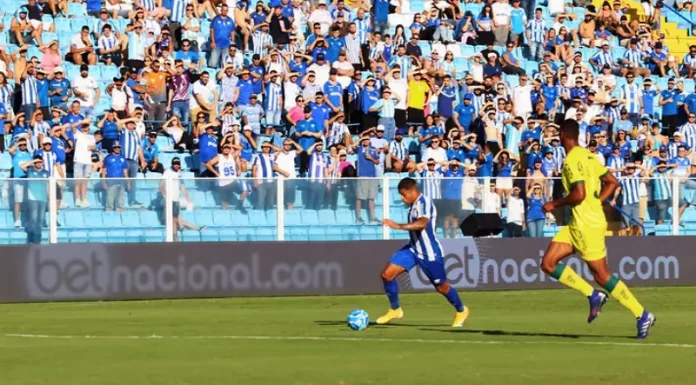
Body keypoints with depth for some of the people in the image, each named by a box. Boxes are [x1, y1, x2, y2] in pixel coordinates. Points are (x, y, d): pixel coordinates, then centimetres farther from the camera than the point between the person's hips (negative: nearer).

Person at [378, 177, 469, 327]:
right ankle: (395, 310, 9)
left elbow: (422, 223, -45)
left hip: (430, 254, -8)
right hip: (413, 249, 8)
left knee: (441, 287, 9)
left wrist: (398, 226, -54)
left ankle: (461, 311, 36)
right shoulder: (414, 204, 3)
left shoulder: (424, 203, -25)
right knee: (387, 274, -7)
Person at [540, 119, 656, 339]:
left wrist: (555, 204, -10)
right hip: (578, 224, 9)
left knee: (602, 275, -4)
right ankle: (593, 296, 5)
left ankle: (642, 316, 1)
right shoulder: (588, 156, 12)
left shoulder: (572, 160, -16)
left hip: (587, 225, -9)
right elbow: (612, 183, 15)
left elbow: (579, 194, -24)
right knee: (548, 264, 6)